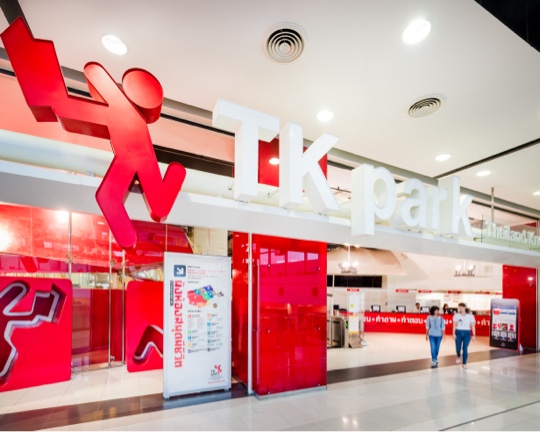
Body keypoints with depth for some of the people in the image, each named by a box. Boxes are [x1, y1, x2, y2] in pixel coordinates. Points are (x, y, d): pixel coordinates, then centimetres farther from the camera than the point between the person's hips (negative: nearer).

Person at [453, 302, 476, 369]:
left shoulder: (470, 316, -3)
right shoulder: (456, 315, -1)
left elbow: (473, 326, -1)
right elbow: (454, 325, 1)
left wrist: (474, 335, -5)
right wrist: (454, 334, -4)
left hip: (467, 333, -1)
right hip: (458, 333, 1)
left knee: (465, 349, -4)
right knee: (458, 348, 0)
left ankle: (464, 363, 10)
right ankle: (459, 357, 33)